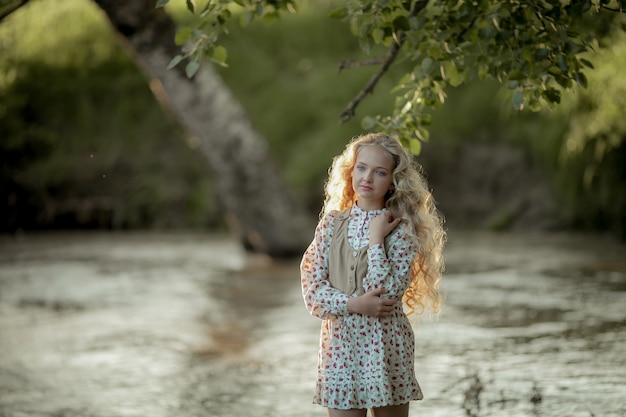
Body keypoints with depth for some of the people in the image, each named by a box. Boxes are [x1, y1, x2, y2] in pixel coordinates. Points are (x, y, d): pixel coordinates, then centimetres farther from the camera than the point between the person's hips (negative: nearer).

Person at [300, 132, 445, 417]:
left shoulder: (401, 230, -3)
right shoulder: (332, 223, 4)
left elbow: (387, 294, -15)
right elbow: (312, 289, -2)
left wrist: (376, 238, -14)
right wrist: (354, 304, -16)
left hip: (386, 347, -2)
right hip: (340, 346, 2)